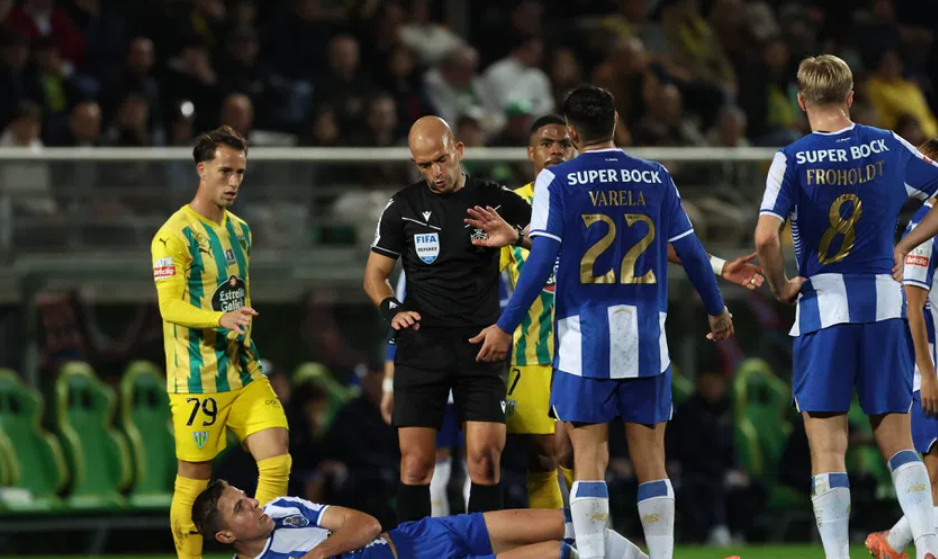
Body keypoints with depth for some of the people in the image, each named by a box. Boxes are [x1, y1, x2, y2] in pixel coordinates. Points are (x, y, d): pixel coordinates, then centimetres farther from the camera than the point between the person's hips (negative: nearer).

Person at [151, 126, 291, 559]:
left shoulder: (239, 231, 13)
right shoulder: (174, 235, -11)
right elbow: (170, 306, -19)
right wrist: (221, 318, -34)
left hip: (245, 375, 7)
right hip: (197, 380, -7)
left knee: (277, 460, -5)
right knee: (194, 482, -1)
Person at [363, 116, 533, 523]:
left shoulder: (496, 201, 5)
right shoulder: (404, 207, 7)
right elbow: (375, 274, 12)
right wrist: (391, 309, -9)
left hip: (480, 347, 0)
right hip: (422, 347, 0)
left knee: (486, 459, -9)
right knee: (416, 462, -5)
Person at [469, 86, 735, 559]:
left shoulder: (556, 182, -3)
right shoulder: (655, 178, 5)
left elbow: (542, 260, -10)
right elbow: (690, 252, 9)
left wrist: (505, 327, -5)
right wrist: (717, 310, 24)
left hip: (585, 338, -2)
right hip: (646, 339, 2)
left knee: (588, 461, 0)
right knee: (651, 462, 6)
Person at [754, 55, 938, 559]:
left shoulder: (792, 160, -8)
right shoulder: (887, 148, 3)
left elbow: (766, 236, -19)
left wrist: (781, 286, -3)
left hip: (824, 305, -3)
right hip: (884, 303, 3)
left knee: (827, 448, 0)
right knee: (897, 439, 8)